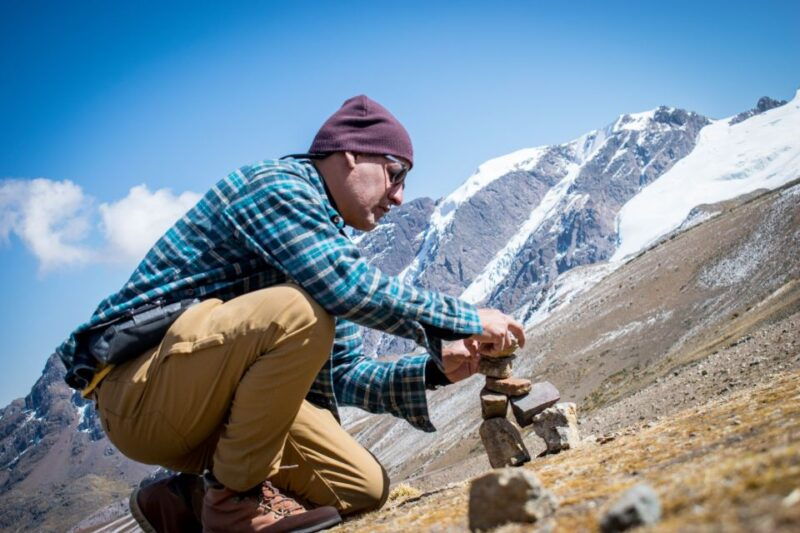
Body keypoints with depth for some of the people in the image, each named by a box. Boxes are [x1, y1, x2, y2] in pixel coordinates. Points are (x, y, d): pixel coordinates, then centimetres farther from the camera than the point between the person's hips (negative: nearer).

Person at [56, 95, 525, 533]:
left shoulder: (329, 237, 15)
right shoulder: (276, 185, -12)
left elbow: (344, 374, 14)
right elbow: (351, 290, -29)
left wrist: (434, 369, 0)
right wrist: (467, 319, -19)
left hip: (206, 403, 9)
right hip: (140, 387, -9)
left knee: (365, 487, 1)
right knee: (299, 312, -31)